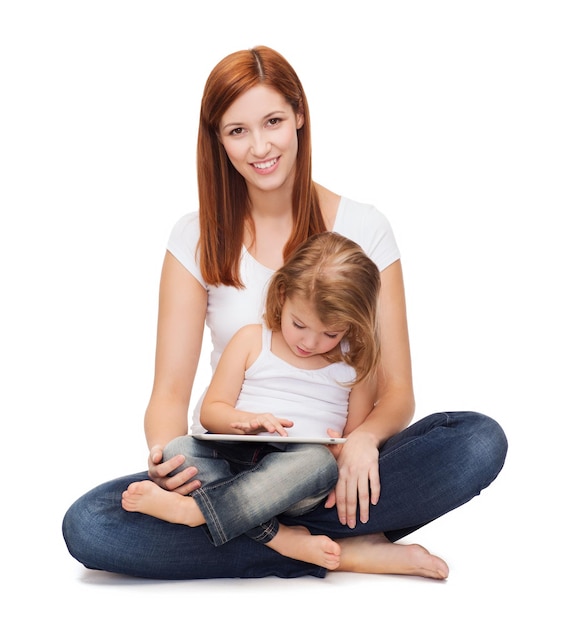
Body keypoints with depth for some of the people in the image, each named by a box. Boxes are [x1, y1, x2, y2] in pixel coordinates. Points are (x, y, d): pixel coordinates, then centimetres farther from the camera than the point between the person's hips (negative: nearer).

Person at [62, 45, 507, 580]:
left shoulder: (362, 227, 0)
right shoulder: (197, 239, 1)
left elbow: (396, 391, -2)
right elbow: (170, 392, -4)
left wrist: (362, 440, -26)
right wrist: (165, 455, -28)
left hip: (333, 467, 0)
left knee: (481, 441, -27)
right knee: (87, 526, -27)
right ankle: (340, 551, -22)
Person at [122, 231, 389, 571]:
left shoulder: (357, 361, 10)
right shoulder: (252, 340, 9)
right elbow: (211, 411, 8)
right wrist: (244, 421, -15)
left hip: (298, 483, -1)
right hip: (236, 458, 1)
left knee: (320, 461, -36)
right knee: (178, 449, -26)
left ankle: (193, 508, -39)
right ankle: (279, 538, -37)